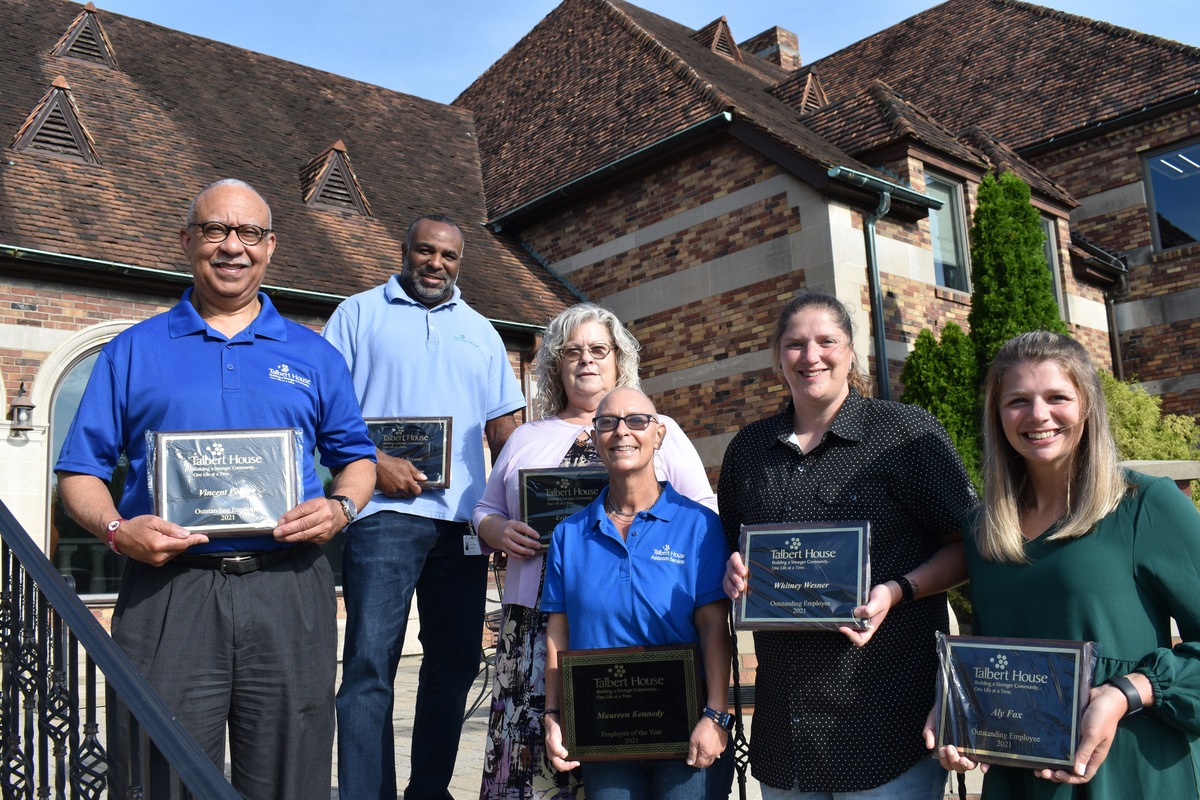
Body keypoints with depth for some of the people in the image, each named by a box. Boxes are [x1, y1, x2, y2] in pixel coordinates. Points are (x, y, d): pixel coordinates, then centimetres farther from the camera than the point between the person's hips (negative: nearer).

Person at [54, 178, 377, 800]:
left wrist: (340, 507, -3)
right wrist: (116, 529, -10)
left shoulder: (313, 355, 15)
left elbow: (355, 455, 18)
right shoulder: (132, 352, 12)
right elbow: (80, 472, 10)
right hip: (167, 590, -1)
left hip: (287, 588, 1)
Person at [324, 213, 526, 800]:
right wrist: (372, 460, -15)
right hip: (385, 510, -4)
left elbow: (501, 425, 17)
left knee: (455, 662, 9)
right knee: (370, 663, -8)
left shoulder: (480, 331, 19)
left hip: (463, 519, 4)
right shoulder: (359, 313, 9)